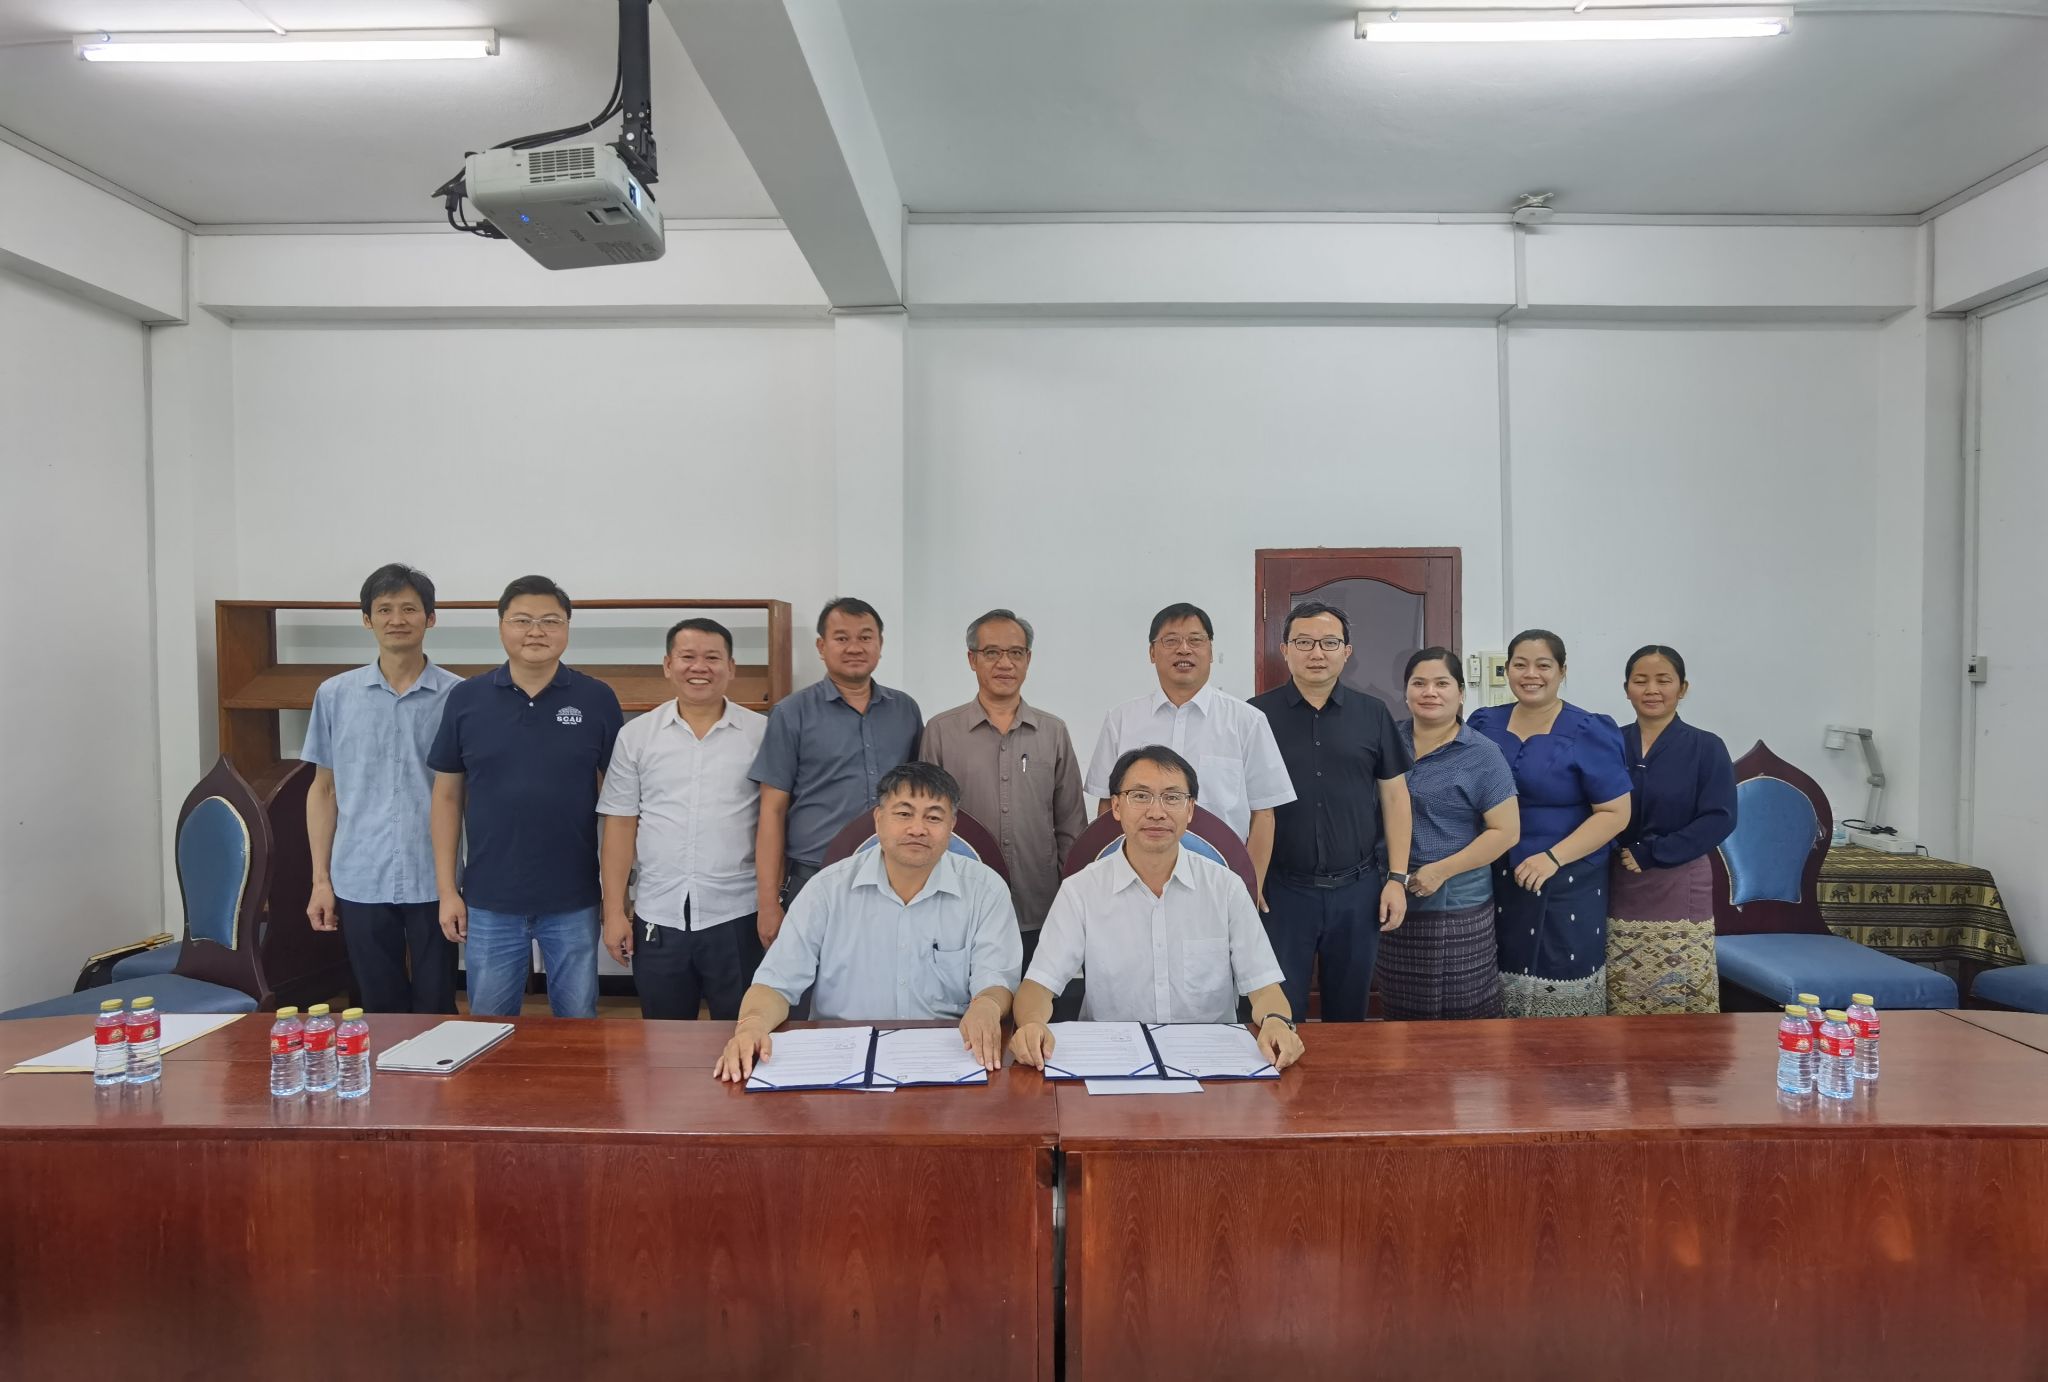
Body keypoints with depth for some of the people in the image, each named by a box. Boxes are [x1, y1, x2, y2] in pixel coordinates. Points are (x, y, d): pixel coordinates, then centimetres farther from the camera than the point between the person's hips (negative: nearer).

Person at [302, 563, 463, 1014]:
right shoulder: (335, 695, 4)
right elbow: (324, 789, 9)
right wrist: (321, 879, 5)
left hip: (435, 881, -2)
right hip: (360, 883, 2)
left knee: (436, 1010, 9)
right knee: (380, 1011, 13)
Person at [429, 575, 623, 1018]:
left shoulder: (597, 699, -3)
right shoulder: (466, 698, 0)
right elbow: (448, 796, 5)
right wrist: (447, 889, 1)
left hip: (574, 901, -1)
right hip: (489, 901, 1)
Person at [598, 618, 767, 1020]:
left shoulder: (762, 733, -1)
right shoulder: (636, 735, 4)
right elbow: (620, 826, 4)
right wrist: (614, 911, 1)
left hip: (737, 915, -2)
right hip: (657, 916, 2)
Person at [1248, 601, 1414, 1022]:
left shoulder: (1373, 714, 5)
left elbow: (1394, 796, 7)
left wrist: (1397, 877, 2)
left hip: (1358, 890, 2)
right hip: (1281, 890, -2)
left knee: (1349, 1010, 14)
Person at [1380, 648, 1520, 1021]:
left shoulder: (1481, 755, -6)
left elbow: (1506, 831, -8)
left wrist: (1441, 870, -15)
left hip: (1457, 906, -4)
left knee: (1462, 1014, 4)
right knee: (1402, 1016, 12)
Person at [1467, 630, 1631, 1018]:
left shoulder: (1588, 733, -4)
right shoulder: (1483, 725, 7)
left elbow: (1615, 813, -8)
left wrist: (1553, 858, -17)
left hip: (1565, 886, -3)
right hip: (1494, 882, 4)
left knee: (1561, 991, 0)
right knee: (1499, 989, 7)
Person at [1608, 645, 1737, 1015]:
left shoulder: (1706, 747, -1)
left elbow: (1719, 819, -10)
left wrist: (1650, 855, -15)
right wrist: (1614, 853, -12)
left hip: (1680, 891, -2)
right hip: (1618, 889, 2)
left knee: (1681, 1003, 1)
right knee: (1622, 1006, 5)